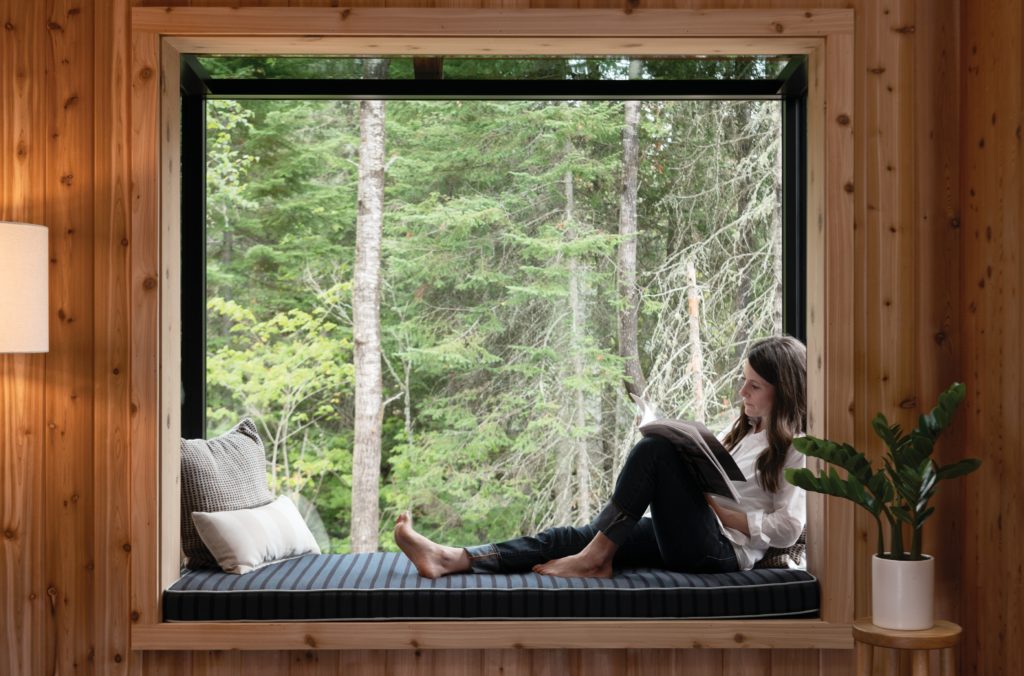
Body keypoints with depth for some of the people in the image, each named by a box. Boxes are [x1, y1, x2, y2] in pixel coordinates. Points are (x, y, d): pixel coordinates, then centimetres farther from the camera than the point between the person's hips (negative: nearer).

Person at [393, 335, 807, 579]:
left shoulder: (794, 448, -2)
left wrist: (717, 508, -11)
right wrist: (694, 481, 0)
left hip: (722, 550, -8)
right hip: (687, 540, 8)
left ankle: (596, 558, -22)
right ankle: (450, 560, -26)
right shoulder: (746, 431, 23)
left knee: (655, 449, -24)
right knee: (577, 536, -12)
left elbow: (786, 529, -12)